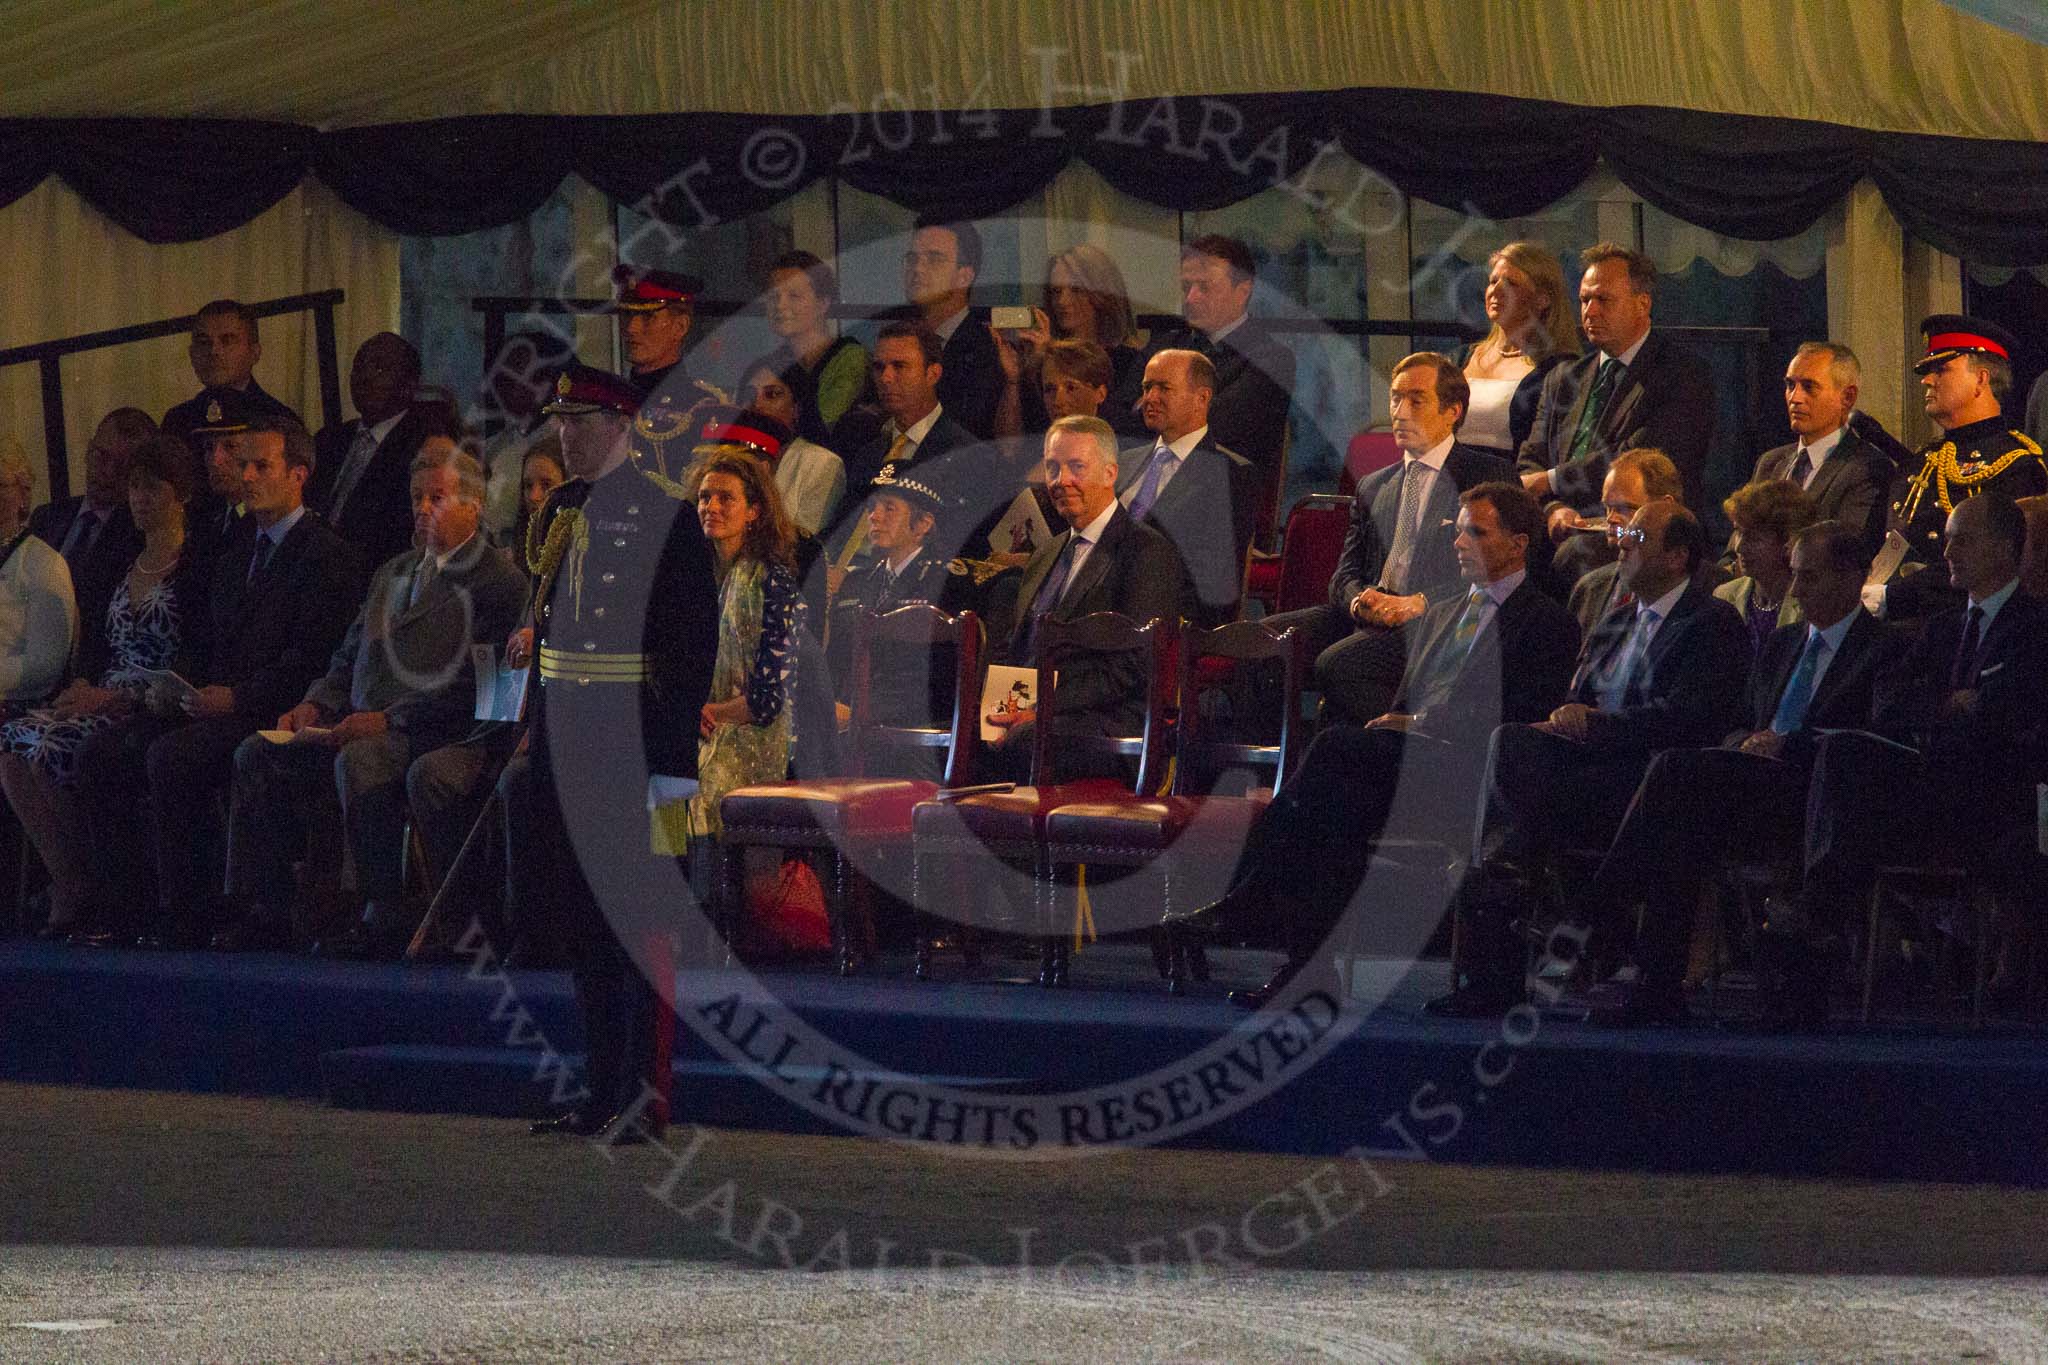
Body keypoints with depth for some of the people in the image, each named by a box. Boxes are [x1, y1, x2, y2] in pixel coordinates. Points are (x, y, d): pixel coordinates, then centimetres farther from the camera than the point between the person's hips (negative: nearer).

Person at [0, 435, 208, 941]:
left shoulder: (197, 569, -4)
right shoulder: (126, 566, 20)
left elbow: (194, 662, -13)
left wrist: (115, 697, -19)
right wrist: (82, 687, -2)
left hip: (154, 709, -8)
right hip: (106, 701, 8)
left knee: (52, 748, -29)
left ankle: (82, 887, -15)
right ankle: (67, 885, -17)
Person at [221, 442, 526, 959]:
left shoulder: (500, 581, -2)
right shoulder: (392, 573, 26)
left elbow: (472, 683, -13)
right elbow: (348, 658, 28)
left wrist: (390, 720, -20)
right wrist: (317, 705, 6)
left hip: (430, 735, -8)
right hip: (361, 726, 8)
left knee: (360, 761, -37)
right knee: (257, 755, -7)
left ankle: (386, 921, -32)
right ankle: (258, 911, -8)